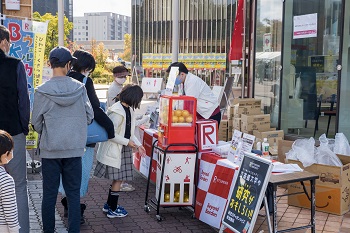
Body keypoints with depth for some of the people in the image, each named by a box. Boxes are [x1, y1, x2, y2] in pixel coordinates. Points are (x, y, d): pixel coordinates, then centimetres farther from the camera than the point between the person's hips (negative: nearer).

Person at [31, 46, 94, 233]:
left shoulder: (42, 91, -10)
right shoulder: (80, 88, -6)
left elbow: (36, 123, -1)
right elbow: (89, 116, 2)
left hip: (50, 149, -1)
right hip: (74, 149, 1)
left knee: (49, 194, 10)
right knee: (73, 193, 10)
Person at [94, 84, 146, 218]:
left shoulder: (129, 110, 7)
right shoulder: (117, 112, -22)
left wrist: (137, 144, 6)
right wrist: (127, 142, -17)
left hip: (123, 150, 9)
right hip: (114, 150, -9)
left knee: (117, 179, 15)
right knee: (117, 179, 0)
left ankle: (108, 205, 29)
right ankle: (112, 210, 13)